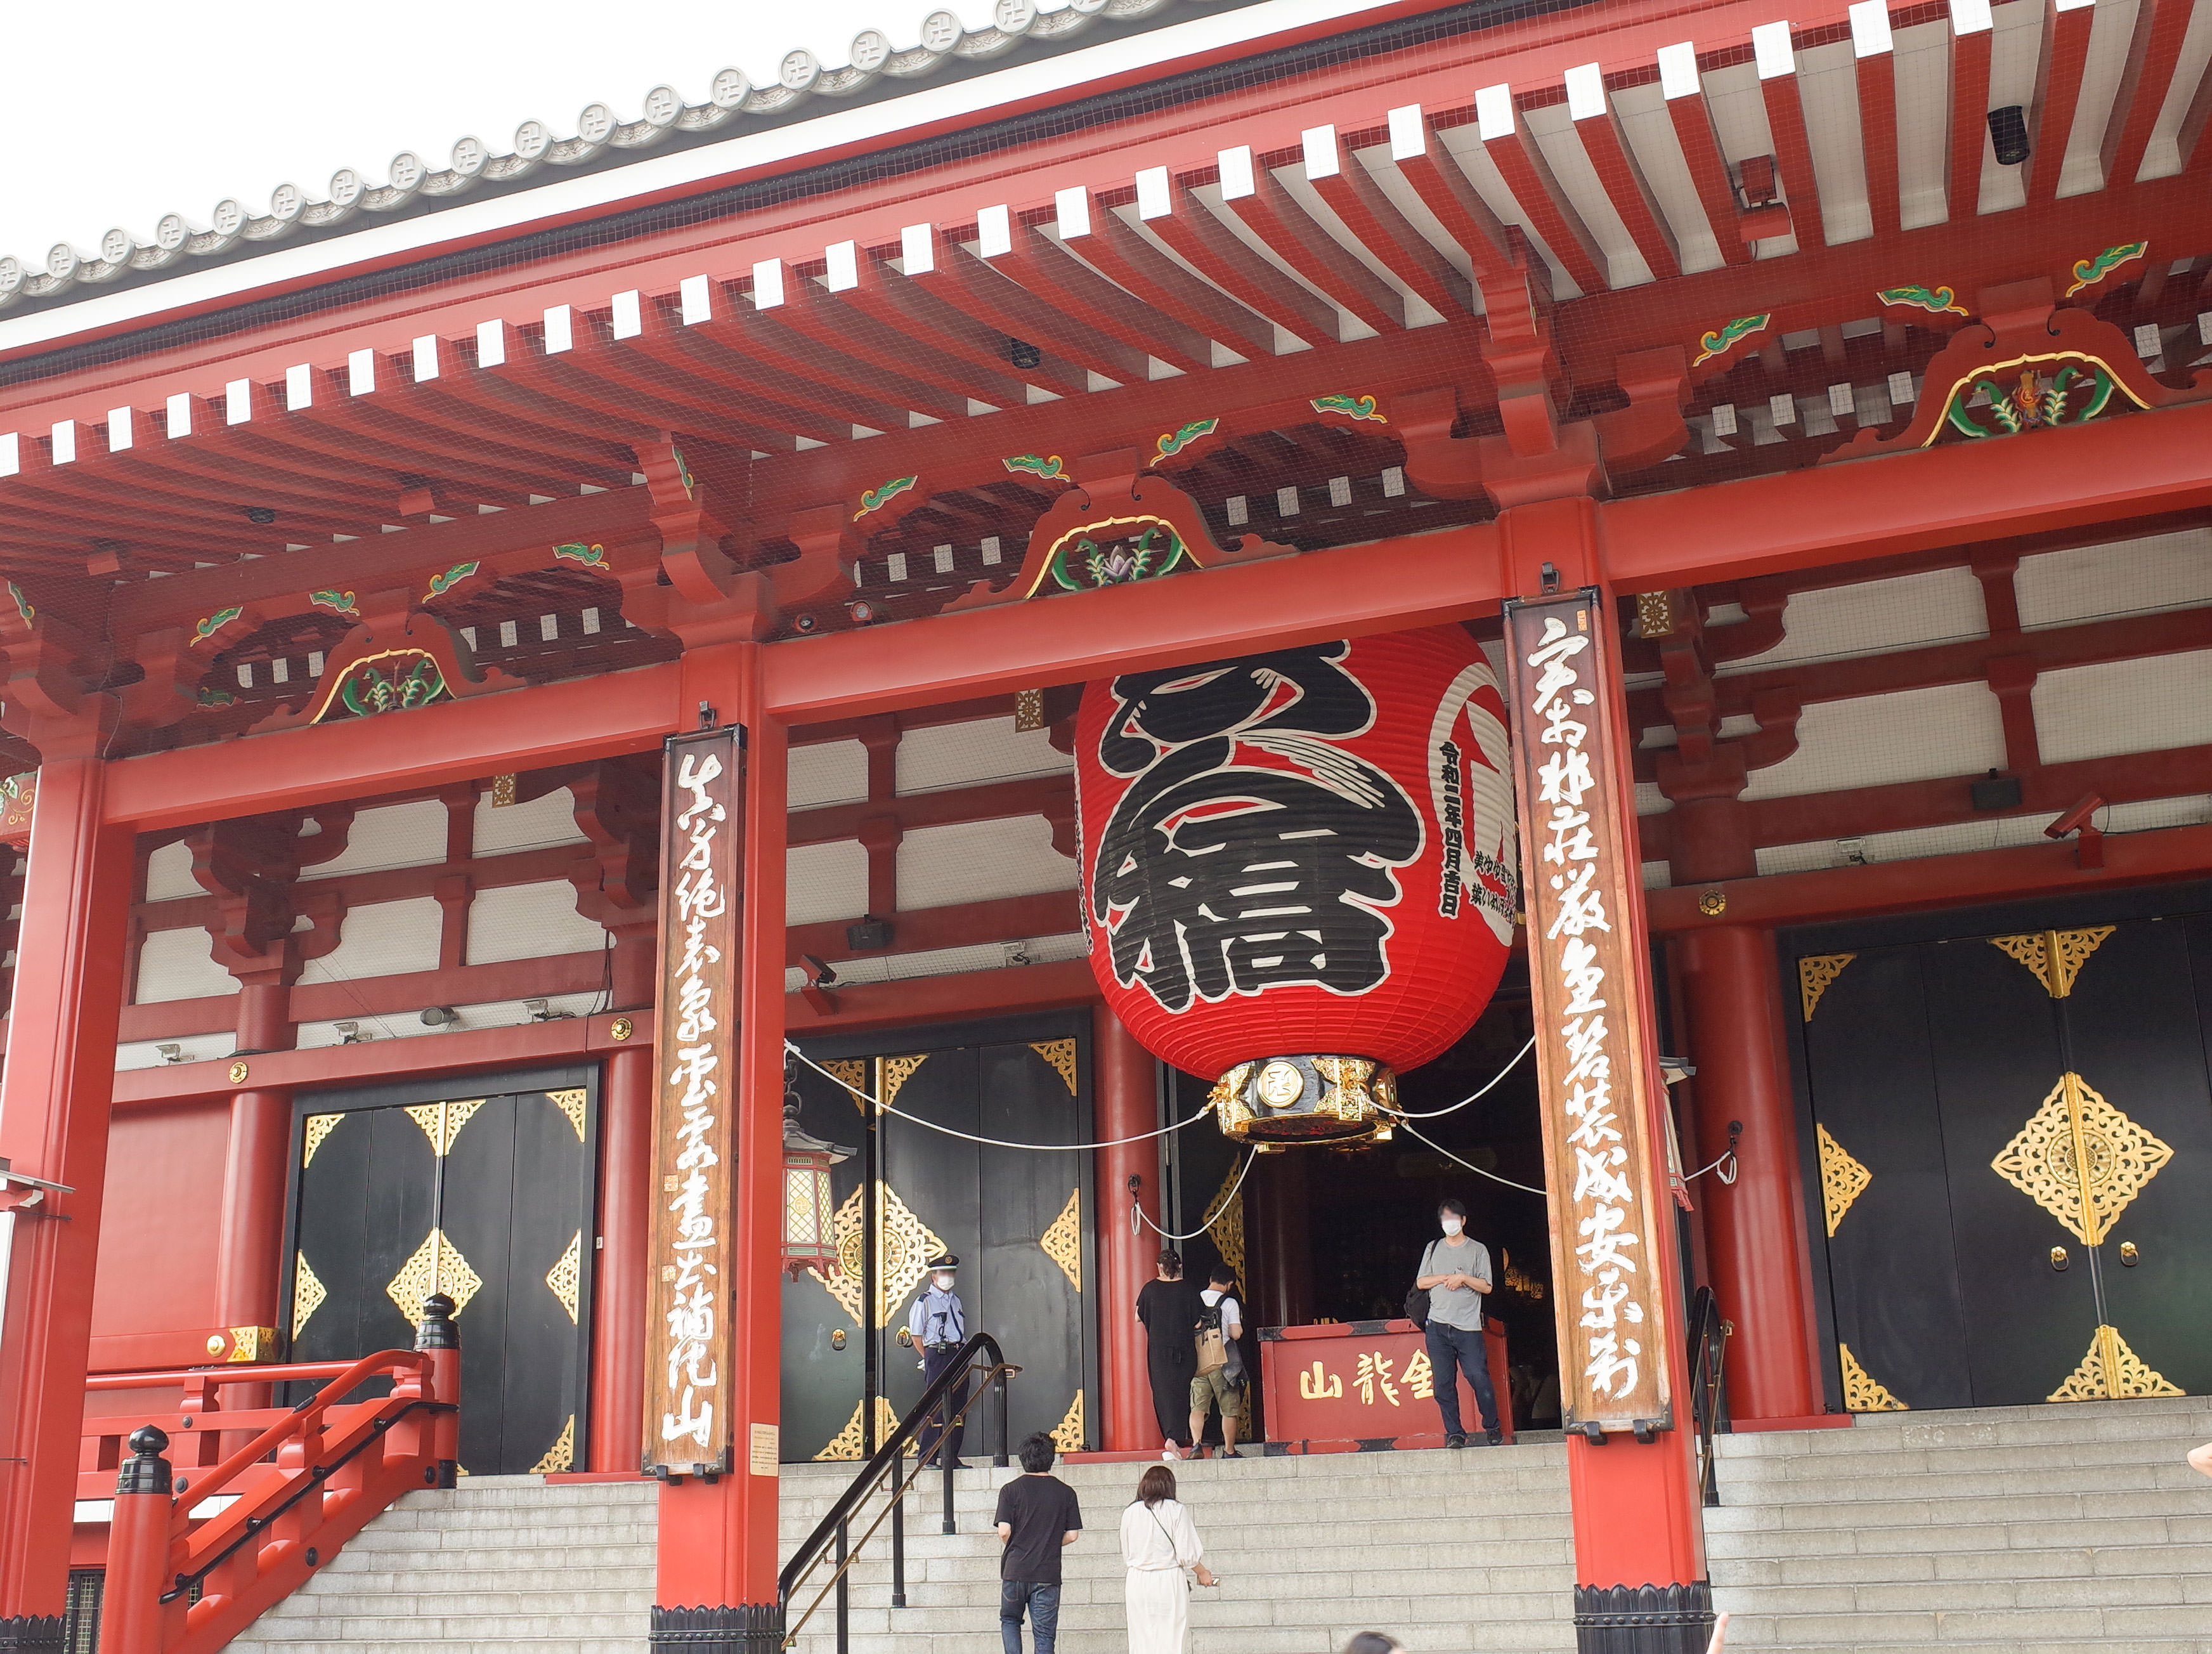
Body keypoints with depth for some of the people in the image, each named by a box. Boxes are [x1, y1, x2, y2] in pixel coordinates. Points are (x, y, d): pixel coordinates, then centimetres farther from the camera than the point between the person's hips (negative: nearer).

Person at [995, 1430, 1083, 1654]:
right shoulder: (1066, 1493, 1)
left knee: (1010, 1620, 21)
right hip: (1048, 1573, 1)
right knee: (1044, 1633, 6)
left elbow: (1004, 1531, -10)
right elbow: (1072, 1535, 2)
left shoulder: (1010, 1490, -3)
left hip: (1015, 1569, -1)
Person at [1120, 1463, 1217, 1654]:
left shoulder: (1130, 1512, 5)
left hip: (1137, 1582, 3)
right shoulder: (1176, 1511, -5)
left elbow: (1126, 1555, 11)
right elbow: (1187, 1554, -5)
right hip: (1169, 1581, -3)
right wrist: (1203, 1573, 12)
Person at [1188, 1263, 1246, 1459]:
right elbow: (1236, 1334, -8)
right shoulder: (1229, 1303, -5)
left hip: (1197, 1362, 3)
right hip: (1222, 1363, -3)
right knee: (1229, 1409, 9)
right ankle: (1229, 1451, 13)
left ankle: (1196, 1444, -19)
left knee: (1198, 1406, 1)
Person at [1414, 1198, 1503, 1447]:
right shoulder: (1433, 1248, 16)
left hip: (1468, 1326, -2)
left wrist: (1463, 1278, -11)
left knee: (1479, 1378, -9)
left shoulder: (1478, 1250, 8)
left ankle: (1492, 1427, 9)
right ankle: (1454, 1433, 5)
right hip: (1438, 1326, 3)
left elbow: (1486, 1287, 3)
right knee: (1443, 1383, -2)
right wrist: (1445, 1278, -3)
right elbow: (1420, 1282, 11)